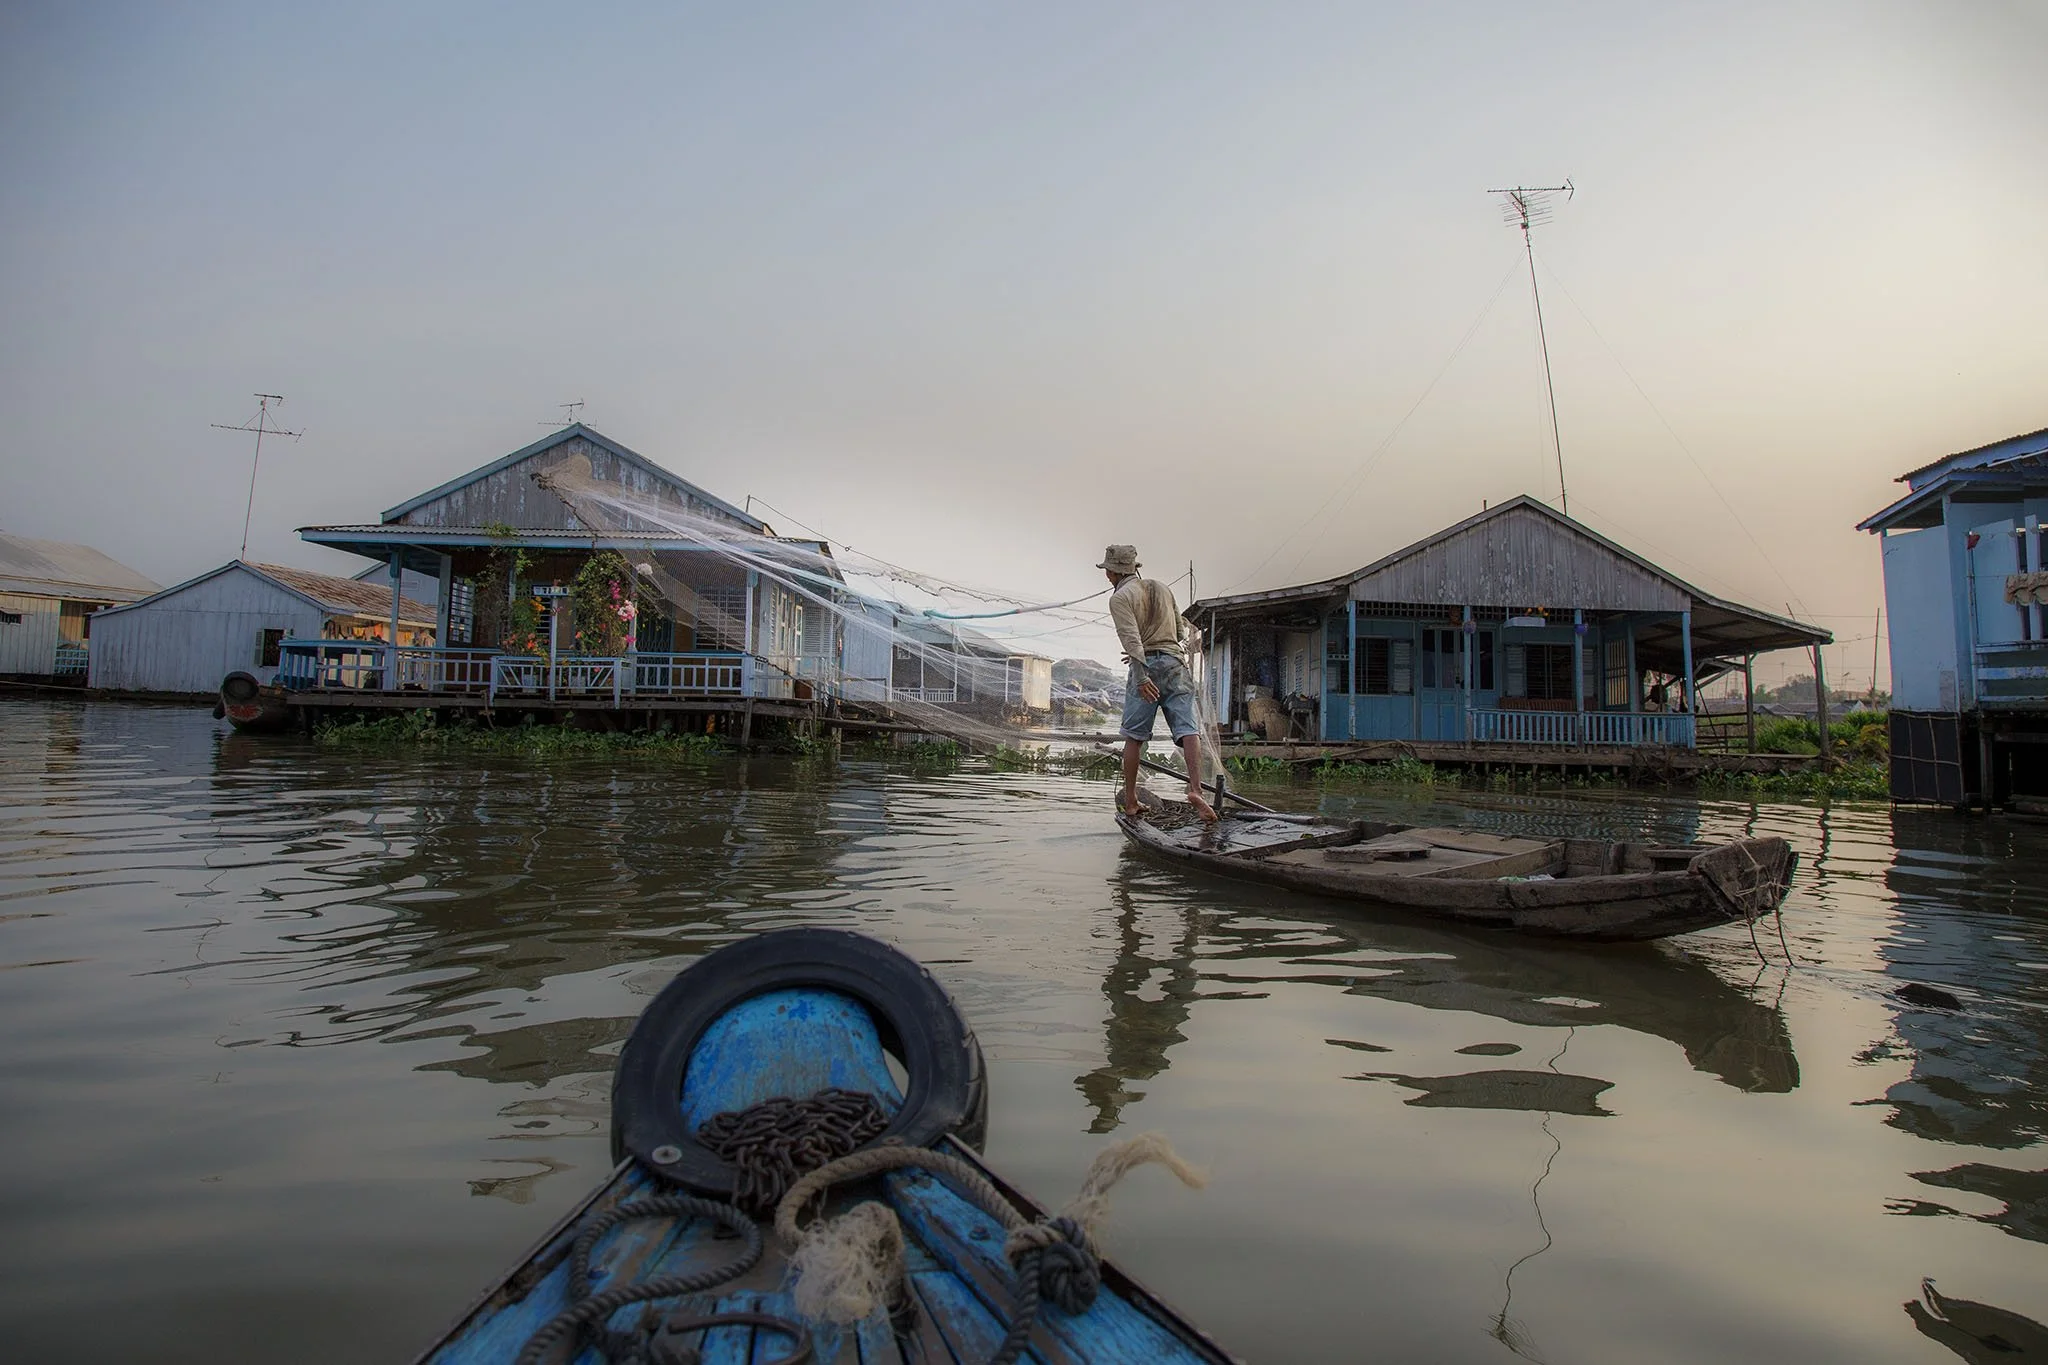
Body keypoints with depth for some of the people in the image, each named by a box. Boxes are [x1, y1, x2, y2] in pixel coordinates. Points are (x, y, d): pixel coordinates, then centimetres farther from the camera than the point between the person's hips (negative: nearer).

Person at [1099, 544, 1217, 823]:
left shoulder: (1120, 597, 1)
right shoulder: (1162, 587, 21)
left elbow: (1130, 637, -15)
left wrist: (1141, 675, -23)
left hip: (1147, 665, -4)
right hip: (1176, 662, 4)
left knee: (1134, 736, 6)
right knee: (1188, 730, -7)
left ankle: (1130, 801, 12)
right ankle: (1195, 789, -25)